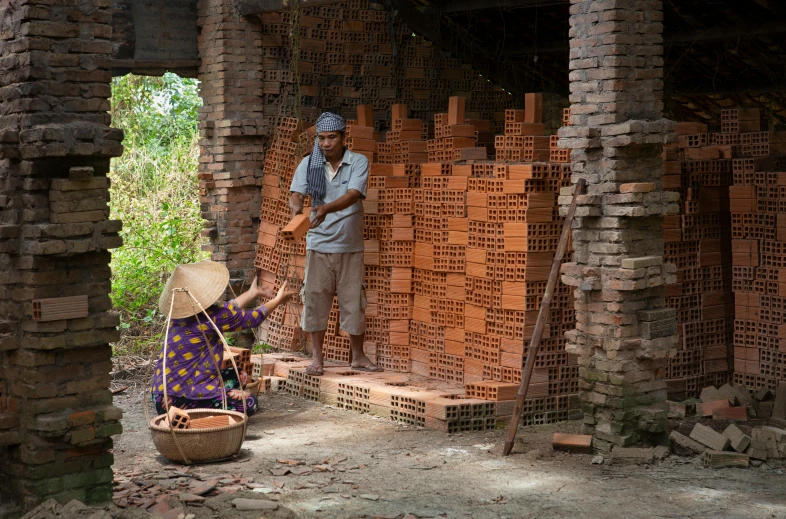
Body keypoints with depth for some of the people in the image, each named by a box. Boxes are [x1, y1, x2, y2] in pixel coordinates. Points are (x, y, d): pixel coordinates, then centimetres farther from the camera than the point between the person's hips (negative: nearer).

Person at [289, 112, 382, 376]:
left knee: (353, 302, 5)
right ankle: (317, 358, 14)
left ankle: (358, 356, 21)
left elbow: (352, 195, -20)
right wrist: (296, 208, -34)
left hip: (349, 245, -1)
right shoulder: (309, 164, 2)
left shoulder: (358, 163, -5)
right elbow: (296, 193, -10)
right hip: (318, 244, 1)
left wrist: (326, 209, -38)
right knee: (315, 300, 2)